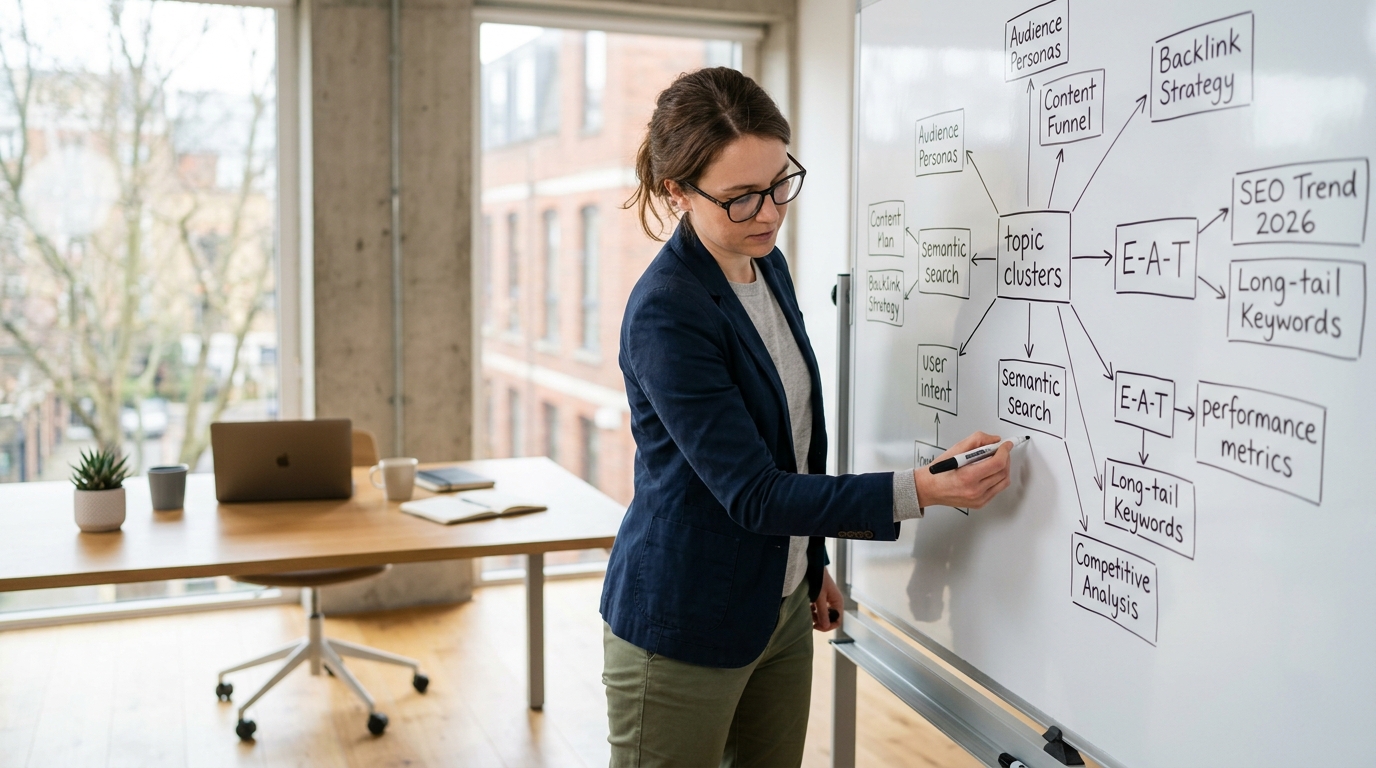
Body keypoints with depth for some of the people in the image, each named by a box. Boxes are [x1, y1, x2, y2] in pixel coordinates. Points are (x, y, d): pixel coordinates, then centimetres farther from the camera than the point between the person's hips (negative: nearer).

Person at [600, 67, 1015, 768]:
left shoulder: (767, 264, 3)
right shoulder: (665, 314, -23)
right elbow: (752, 495, -25)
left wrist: (813, 561, 19)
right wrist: (920, 491, -31)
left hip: (781, 608, 8)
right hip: (684, 630, -7)